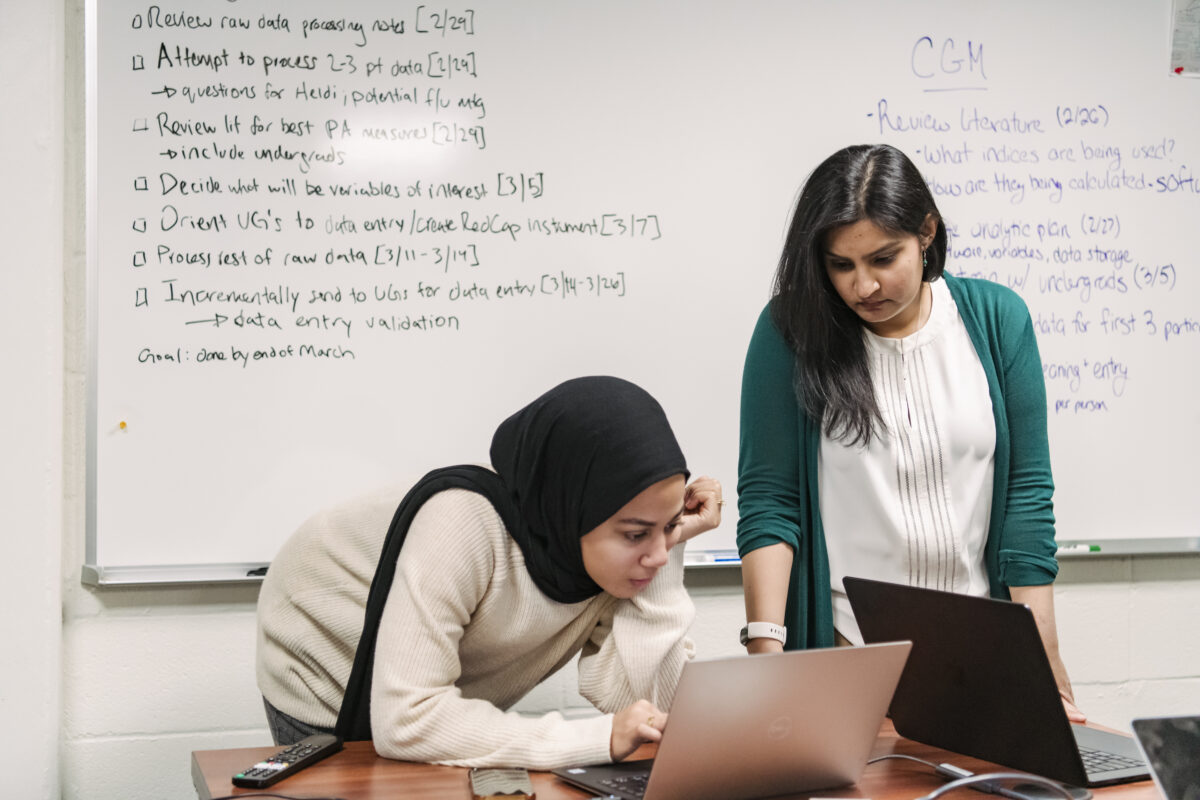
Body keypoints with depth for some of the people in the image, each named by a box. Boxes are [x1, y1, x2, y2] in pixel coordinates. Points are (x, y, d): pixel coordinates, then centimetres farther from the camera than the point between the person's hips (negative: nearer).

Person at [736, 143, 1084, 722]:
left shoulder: (997, 317, 0)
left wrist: (1044, 662, -6)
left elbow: (1026, 493, -1)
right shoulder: (792, 330, -5)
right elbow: (767, 499, -7)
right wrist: (766, 648, -18)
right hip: (844, 647, -1)